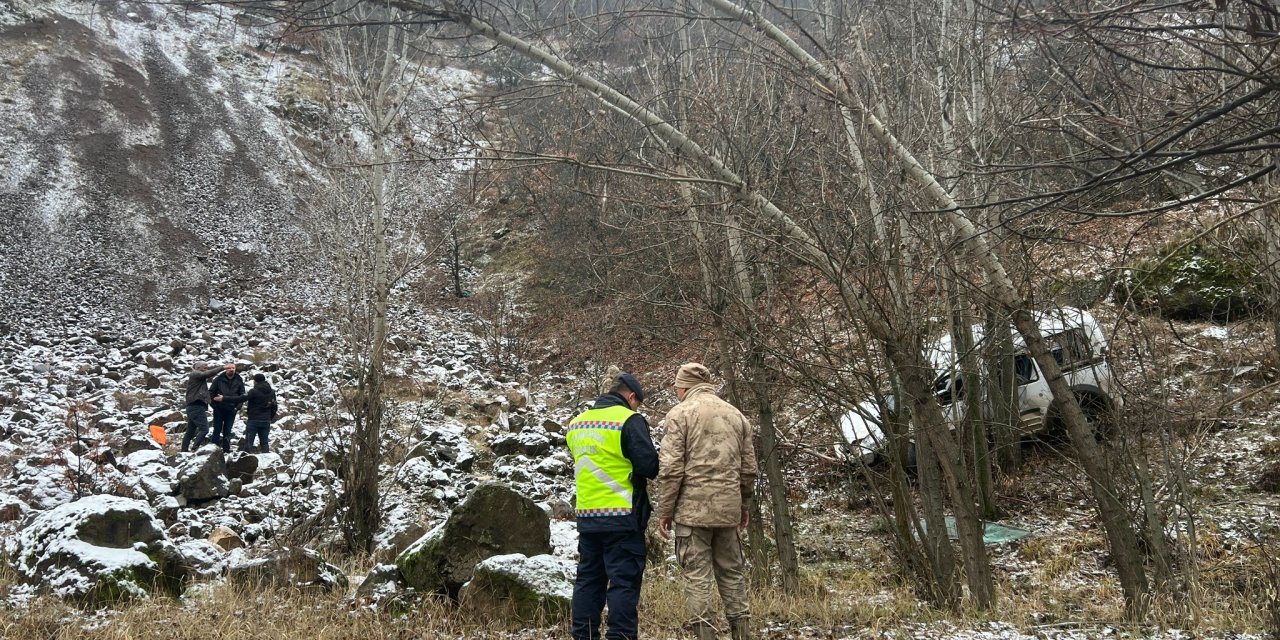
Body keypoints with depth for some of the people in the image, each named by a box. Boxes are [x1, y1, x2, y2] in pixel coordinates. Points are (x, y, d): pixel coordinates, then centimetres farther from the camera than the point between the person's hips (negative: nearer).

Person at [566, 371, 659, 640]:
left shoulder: (576, 424, 12)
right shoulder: (629, 420, -10)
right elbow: (650, 466, -15)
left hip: (587, 516, 7)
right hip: (622, 517, -6)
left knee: (589, 579, 14)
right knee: (624, 582, -2)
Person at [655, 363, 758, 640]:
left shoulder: (680, 413, -2)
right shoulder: (736, 415, 14)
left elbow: (671, 468, -9)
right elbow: (748, 468, 14)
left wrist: (664, 511, -3)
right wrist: (743, 505, 25)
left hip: (692, 508, -5)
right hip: (728, 509, 5)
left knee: (697, 577, -1)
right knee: (732, 573, 14)